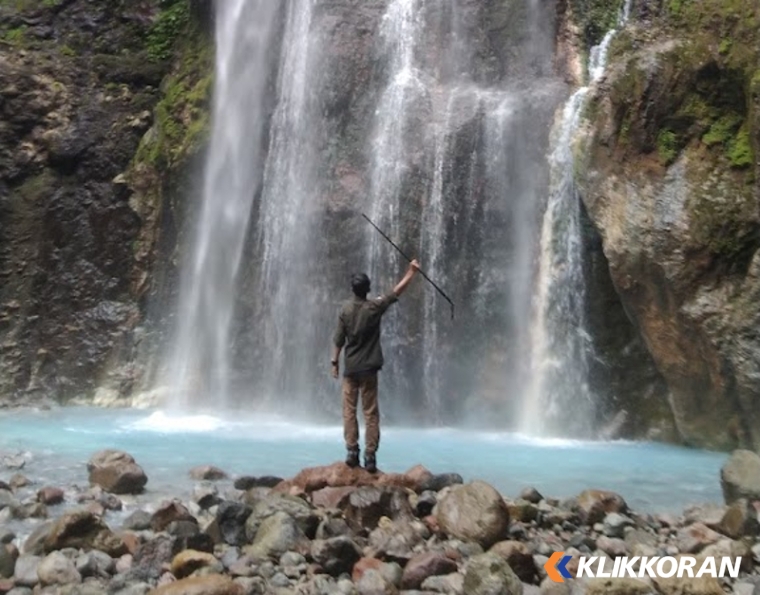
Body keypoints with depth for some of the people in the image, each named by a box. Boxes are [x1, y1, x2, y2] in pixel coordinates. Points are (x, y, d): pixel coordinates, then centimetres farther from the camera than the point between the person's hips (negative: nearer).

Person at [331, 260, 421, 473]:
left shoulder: (345, 309, -1)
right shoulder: (375, 306, -6)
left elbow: (339, 340, 0)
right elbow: (398, 291, 3)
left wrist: (335, 361, 10)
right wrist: (412, 271, 11)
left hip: (350, 367, 1)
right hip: (368, 367, -1)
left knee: (349, 410, 7)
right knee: (370, 412, 2)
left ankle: (352, 452, 3)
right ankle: (370, 456, 0)